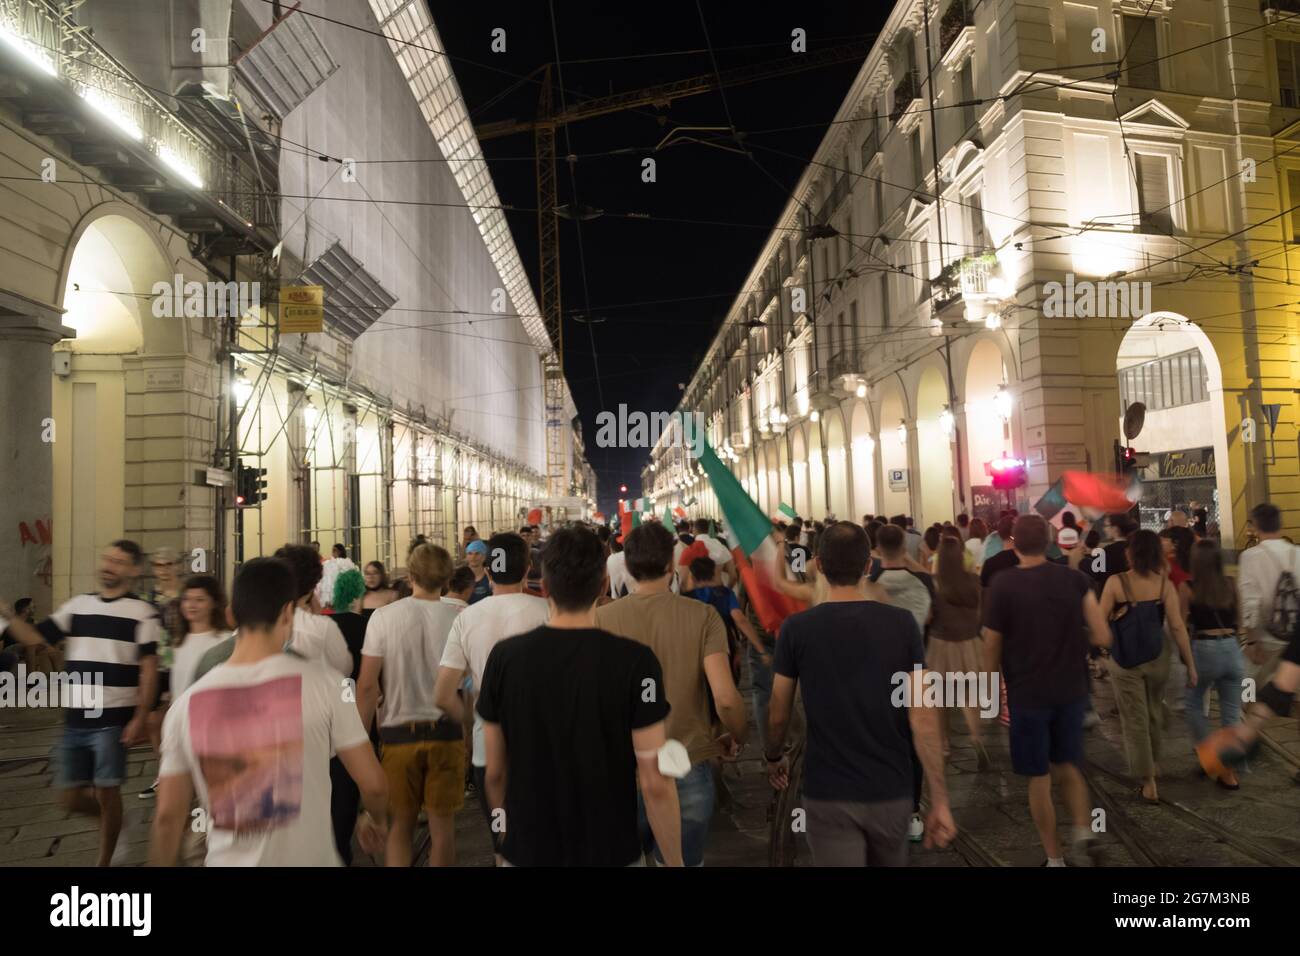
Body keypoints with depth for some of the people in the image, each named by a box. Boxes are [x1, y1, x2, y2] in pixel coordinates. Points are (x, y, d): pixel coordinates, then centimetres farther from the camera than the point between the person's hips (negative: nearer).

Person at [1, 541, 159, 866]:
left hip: (113, 720, -5)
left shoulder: (142, 612, -6)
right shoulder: (77, 605, 8)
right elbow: (34, 637, 8)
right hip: (76, 720, 5)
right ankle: (113, 824, 39)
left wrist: (140, 718, -14)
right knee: (71, 798, 10)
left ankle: (105, 860, 23)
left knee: (106, 793, 3)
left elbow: (149, 669, -9)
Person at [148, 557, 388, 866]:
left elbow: (168, 816, -3)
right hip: (310, 858, -2)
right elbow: (373, 784, -11)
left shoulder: (186, 704, -9)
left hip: (229, 862, 3)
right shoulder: (322, 683, -16)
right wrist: (377, 820, 10)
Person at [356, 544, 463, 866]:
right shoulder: (459, 619, -7)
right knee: (442, 824, 13)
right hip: (446, 731, 0)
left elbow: (367, 685, -8)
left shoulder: (383, 617, -7)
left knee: (400, 824, 17)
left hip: (399, 732, 0)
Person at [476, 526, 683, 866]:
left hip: (527, 851, 1)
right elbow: (655, 785, -17)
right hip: (610, 852, -1)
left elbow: (494, 772, -1)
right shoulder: (635, 661, -18)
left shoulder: (504, 657, -11)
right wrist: (674, 861, -3)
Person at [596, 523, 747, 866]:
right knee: (683, 862, 19)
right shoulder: (702, 616, -11)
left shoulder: (600, 618, -9)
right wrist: (736, 739, 3)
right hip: (688, 771, 0)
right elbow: (725, 698, -17)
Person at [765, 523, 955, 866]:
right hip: (891, 792, 3)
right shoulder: (902, 623, -8)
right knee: (890, 862, 26)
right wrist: (939, 800, -5)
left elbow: (778, 715, -1)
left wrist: (775, 757, 18)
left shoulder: (796, 628, -10)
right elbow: (923, 718, -11)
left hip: (828, 795, -2)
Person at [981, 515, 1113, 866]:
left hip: (1027, 695, -3)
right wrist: (1072, 638, 13)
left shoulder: (1001, 586, -12)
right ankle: (1082, 831, 6)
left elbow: (992, 650, -7)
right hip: (1071, 691, 3)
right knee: (1067, 766, 23)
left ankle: (1055, 858, 17)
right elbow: (1103, 637, -7)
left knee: (1040, 779, 10)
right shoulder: (1075, 579, -5)